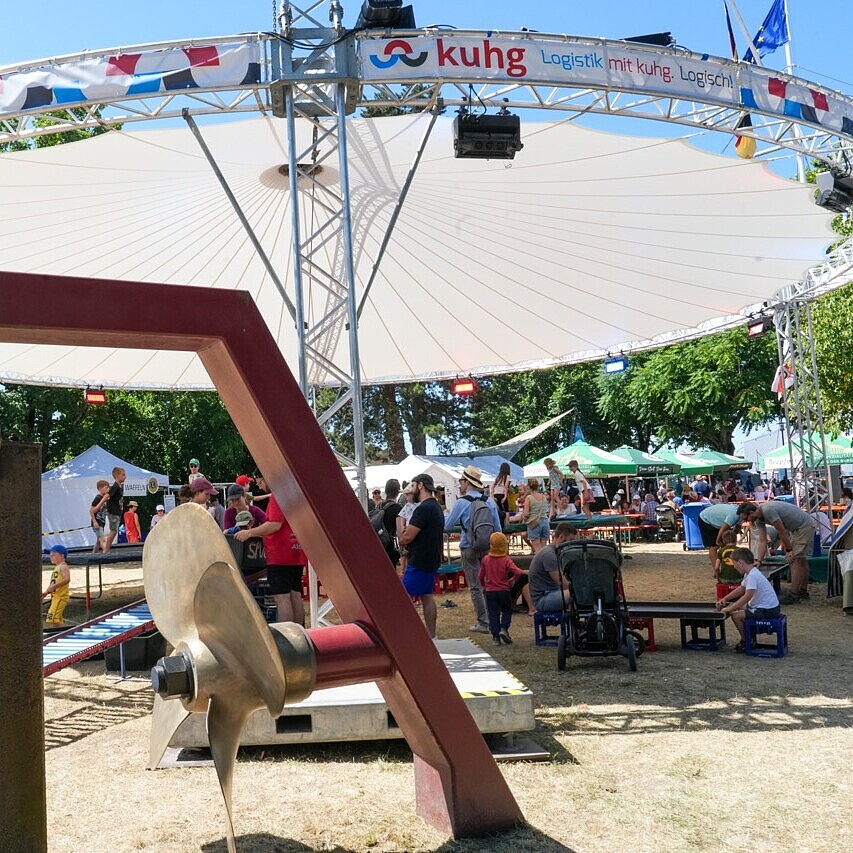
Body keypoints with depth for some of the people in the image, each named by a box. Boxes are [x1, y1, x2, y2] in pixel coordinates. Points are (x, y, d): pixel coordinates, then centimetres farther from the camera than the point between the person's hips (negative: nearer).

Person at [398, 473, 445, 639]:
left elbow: (407, 537, -21)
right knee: (427, 596, 13)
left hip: (419, 561, -10)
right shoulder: (437, 506, 14)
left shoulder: (423, 508, -19)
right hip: (432, 560, 10)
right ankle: (431, 636, 16)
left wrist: (402, 540, 2)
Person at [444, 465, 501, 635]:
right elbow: (498, 527, 8)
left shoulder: (462, 503, -10)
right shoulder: (490, 501, 3)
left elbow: (447, 525, -2)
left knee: (475, 587, 2)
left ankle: (483, 623, 3)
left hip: (469, 548, -4)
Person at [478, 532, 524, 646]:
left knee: (493, 614, 6)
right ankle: (504, 629, -2)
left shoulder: (485, 559, -4)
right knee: (507, 611, 17)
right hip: (504, 591, -1)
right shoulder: (506, 560, -10)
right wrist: (513, 581, -2)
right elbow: (518, 572, -21)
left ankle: (495, 637, 4)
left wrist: (483, 585, 23)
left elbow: (481, 576, 4)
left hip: (490, 591, 2)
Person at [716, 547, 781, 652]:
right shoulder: (749, 573, 9)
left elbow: (747, 596, -29)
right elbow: (741, 589, 21)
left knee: (736, 615, -14)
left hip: (768, 610, -11)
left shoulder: (752, 575, -23)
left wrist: (729, 609, -25)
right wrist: (724, 599, 14)